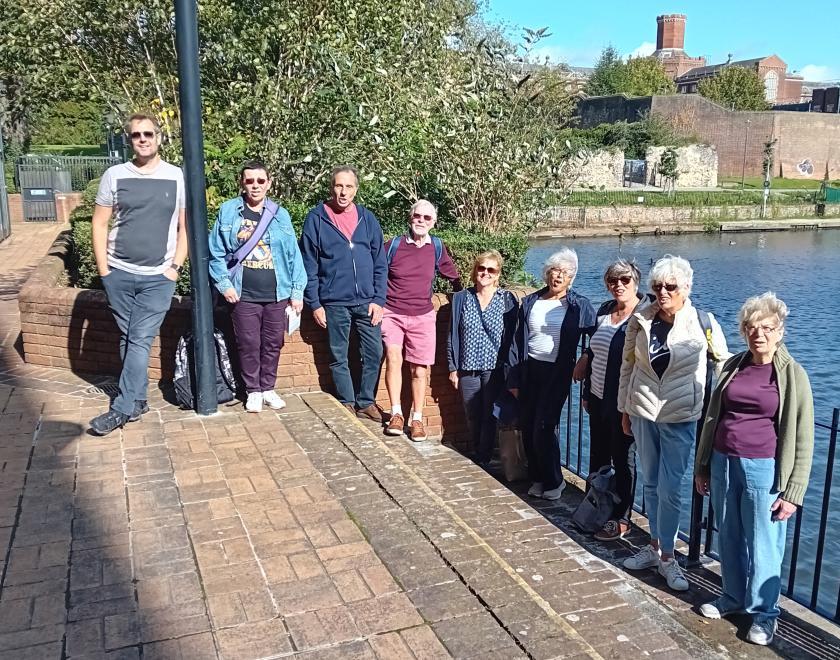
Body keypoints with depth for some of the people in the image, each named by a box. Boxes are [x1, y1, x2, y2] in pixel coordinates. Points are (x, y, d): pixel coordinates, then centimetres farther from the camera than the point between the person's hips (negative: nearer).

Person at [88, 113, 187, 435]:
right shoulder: (114, 175, 1)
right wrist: (104, 270, -2)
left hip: (158, 277, -2)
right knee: (127, 339, 10)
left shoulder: (177, 177, 0)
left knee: (140, 341, -4)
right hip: (119, 274, 2)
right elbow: (99, 223, 4)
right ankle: (138, 400, 22)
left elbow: (186, 226, 3)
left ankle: (122, 409, 3)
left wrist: (175, 266, -5)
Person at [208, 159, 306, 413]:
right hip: (244, 295, -1)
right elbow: (216, 253, -1)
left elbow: (293, 254, 2)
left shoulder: (280, 215, 3)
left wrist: (297, 291, -2)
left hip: (276, 295, 2)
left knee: (273, 344, 10)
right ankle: (253, 391, 22)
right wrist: (224, 284, -10)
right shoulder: (228, 211, 0)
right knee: (249, 345, 6)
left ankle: (268, 388, 27)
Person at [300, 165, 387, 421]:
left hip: (367, 301, 2)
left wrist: (379, 299, -1)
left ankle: (366, 402, 21)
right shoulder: (316, 219, -2)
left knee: (374, 354, 5)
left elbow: (380, 263, 6)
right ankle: (347, 405, 22)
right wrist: (314, 303, -6)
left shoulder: (368, 218, 6)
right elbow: (309, 266, -2)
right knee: (339, 358, 7)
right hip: (334, 303, -2)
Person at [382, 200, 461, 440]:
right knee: (393, 356, -21)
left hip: (423, 316, 2)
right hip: (392, 313, -2)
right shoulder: (394, 244, -1)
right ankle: (396, 414, -12)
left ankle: (417, 419, 16)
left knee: (419, 368, 4)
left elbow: (452, 276, 19)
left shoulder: (437, 247, 6)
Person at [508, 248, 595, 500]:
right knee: (527, 427, 6)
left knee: (544, 428, -7)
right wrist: (513, 379, 6)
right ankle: (537, 478, 24)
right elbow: (517, 341, 8)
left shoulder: (579, 305, -2)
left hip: (557, 372, -3)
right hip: (529, 370, 4)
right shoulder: (530, 302, 6)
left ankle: (554, 481, 13)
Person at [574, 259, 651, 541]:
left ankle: (621, 519, 19)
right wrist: (587, 391, 15)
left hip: (623, 402, -7)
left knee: (623, 459, 6)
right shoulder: (604, 311, 9)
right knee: (598, 455, 17)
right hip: (598, 399, 7)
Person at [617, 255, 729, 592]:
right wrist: (624, 409, 10)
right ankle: (655, 545, 28)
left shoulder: (703, 323, -10)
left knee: (670, 490, -2)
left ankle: (666, 555, 13)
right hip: (642, 412, 3)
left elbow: (724, 363, 4)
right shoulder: (640, 320, -2)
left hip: (679, 418, -3)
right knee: (650, 484, 14)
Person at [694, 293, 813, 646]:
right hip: (723, 464, 4)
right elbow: (712, 417, 14)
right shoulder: (733, 367, 7)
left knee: (762, 546, 5)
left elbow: (803, 439, -5)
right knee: (729, 539, 16)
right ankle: (733, 596, 35)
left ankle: (764, 612, 24)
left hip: (763, 469, -4)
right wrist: (702, 466, 14)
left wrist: (792, 493, -7)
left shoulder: (792, 375, -6)